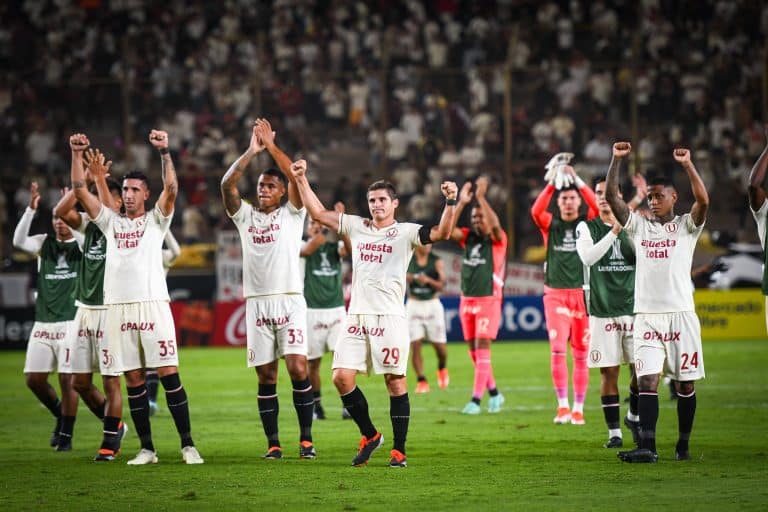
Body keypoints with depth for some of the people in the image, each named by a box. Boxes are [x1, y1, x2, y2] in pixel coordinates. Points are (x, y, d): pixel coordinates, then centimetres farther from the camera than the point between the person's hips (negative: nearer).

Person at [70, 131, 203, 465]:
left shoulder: (156, 220, 10)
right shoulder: (111, 222, 17)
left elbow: (171, 189, -7)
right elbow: (80, 191, 11)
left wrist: (164, 152, -15)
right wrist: (77, 154, 1)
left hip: (153, 305, -3)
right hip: (118, 308, 3)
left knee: (169, 374, -8)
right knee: (133, 380, 3)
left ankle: (188, 445, -7)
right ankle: (146, 449, 7)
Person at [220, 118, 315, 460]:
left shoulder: (292, 214, 7)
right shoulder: (245, 216, 13)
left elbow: (297, 177, -8)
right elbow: (227, 184, -1)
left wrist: (272, 146, -10)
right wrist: (252, 151, -8)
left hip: (289, 300, -3)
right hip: (257, 302, 3)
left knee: (298, 368, -13)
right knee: (266, 376, 2)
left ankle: (306, 438, -5)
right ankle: (273, 443, 6)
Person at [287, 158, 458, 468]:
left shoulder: (405, 233, 2)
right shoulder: (356, 227, 15)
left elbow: (441, 233, -11)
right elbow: (319, 213, 18)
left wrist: (450, 202, -24)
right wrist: (301, 180, 13)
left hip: (389, 317, -4)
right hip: (357, 315, 4)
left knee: (395, 381, -5)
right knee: (342, 377, -4)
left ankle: (399, 450, 1)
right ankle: (369, 435, 14)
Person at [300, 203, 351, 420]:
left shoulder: (335, 247, 7)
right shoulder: (304, 246, 1)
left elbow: (348, 249, -17)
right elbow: (307, 250, -25)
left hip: (337, 311, 1)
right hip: (313, 311, -1)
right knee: (313, 362, 5)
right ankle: (316, 405, 17)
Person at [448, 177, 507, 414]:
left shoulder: (497, 240, -4)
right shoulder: (468, 237, 9)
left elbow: (495, 225, -25)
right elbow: (448, 230, -7)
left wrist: (481, 197, -26)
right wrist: (461, 203, -14)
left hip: (489, 299, -6)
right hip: (467, 299, 6)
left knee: (482, 347, -11)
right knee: (473, 350, 8)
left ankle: (476, 399, -12)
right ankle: (494, 393, 22)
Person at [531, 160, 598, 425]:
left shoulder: (588, 224, 6)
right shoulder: (551, 224, 6)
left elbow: (598, 207, -15)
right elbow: (536, 211, -15)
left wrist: (577, 180, -19)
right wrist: (553, 183, -23)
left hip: (583, 294, 0)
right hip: (556, 295, 0)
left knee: (581, 354, 4)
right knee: (558, 350, -13)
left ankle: (578, 408, 10)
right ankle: (562, 406, -9)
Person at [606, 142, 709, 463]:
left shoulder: (686, 226, 6)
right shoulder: (639, 226, 13)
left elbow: (703, 200, -13)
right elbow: (611, 197, 5)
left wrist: (687, 164, -18)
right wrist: (617, 160, -3)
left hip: (681, 313, -2)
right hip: (647, 314, 2)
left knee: (685, 383, 4)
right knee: (646, 380, -10)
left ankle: (683, 445, 14)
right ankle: (647, 447, -17)